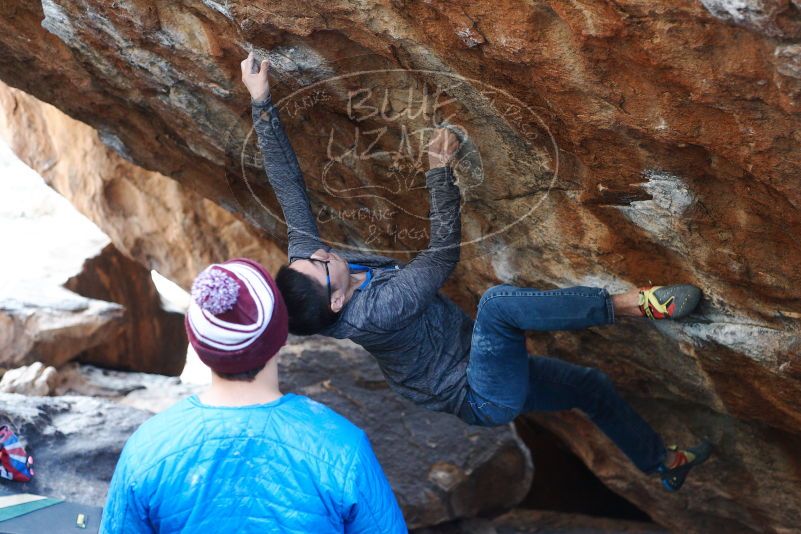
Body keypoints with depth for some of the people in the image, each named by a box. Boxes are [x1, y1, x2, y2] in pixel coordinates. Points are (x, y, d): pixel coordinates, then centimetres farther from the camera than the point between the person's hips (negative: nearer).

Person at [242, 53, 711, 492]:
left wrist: (262, 103, -16)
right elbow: (444, 257, -28)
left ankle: (666, 464, 41)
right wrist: (440, 172, -28)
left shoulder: (308, 266, -13)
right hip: (485, 397, -9)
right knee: (498, 301, -36)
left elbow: (289, 185, -13)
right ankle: (636, 304, -28)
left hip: (488, 374, 9)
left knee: (591, 385, 20)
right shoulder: (374, 312, -34)